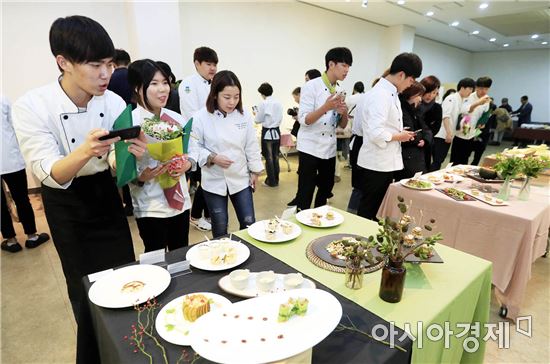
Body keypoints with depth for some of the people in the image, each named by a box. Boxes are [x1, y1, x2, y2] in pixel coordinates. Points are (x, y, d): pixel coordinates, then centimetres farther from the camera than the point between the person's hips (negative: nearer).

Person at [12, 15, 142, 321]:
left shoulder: (114, 102, -13)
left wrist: (132, 154, -32)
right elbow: (52, 175, -25)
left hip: (104, 193, 3)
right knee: (85, 285, 12)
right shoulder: (31, 107, -21)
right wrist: (85, 152, -45)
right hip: (65, 204, -2)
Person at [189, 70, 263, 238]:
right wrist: (212, 158, -21)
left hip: (241, 178, 2)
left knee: (249, 223, 8)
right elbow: (194, 148, -7)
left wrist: (255, 171, 6)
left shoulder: (244, 116, -4)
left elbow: (251, 146, 3)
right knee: (220, 228, 11)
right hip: (214, 181, -2)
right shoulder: (201, 117, -12)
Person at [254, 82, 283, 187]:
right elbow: (280, 118, 10)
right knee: (276, 156, 12)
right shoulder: (279, 103, 2)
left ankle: (271, 181, 8)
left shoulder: (263, 103, -13)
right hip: (276, 131, 5)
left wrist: (256, 115, 13)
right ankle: (276, 180, 19)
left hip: (267, 132, -5)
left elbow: (258, 120, -7)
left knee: (269, 157, 3)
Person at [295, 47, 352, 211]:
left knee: (326, 189, 16)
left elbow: (342, 125, 12)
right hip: (310, 148, -7)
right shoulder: (311, 86, -9)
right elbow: (303, 120, -16)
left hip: (329, 149, 7)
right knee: (305, 194, -3)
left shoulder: (339, 91, 11)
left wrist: (344, 113, -11)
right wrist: (326, 107, -29)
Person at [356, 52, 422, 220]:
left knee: (380, 209, 19)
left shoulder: (390, 93, 12)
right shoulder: (380, 95, -19)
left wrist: (400, 133, 6)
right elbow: (375, 133, -28)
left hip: (387, 162, 10)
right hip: (376, 163, -10)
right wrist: (398, 136, -12)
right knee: (368, 210, 5)